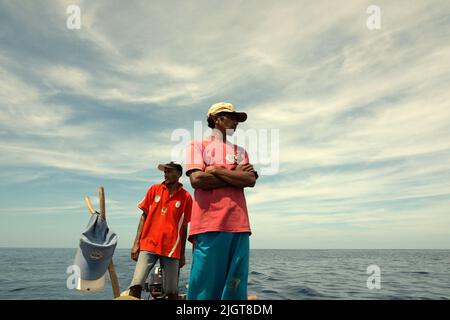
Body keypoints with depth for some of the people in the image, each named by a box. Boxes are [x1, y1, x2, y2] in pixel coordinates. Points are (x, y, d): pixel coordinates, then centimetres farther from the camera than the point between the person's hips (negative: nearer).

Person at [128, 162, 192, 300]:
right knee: (136, 285, -10)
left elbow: (184, 227, 7)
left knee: (172, 291, 4)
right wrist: (136, 243, 2)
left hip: (171, 249, -1)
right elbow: (144, 216, 9)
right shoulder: (154, 189, 7)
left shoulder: (186, 197, 2)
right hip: (149, 245, 1)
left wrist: (182, 254, 9)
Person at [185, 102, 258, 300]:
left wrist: (216, 170, -2)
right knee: (205, 285, -6)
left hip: (238, 223, 4)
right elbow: (196, 179, -5)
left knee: (235, 287, 3)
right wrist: (235, 175, 1)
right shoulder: (198, 145, 12)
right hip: (208, 223, -4)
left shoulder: (240, 151, 24)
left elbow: (251, 180, 5)